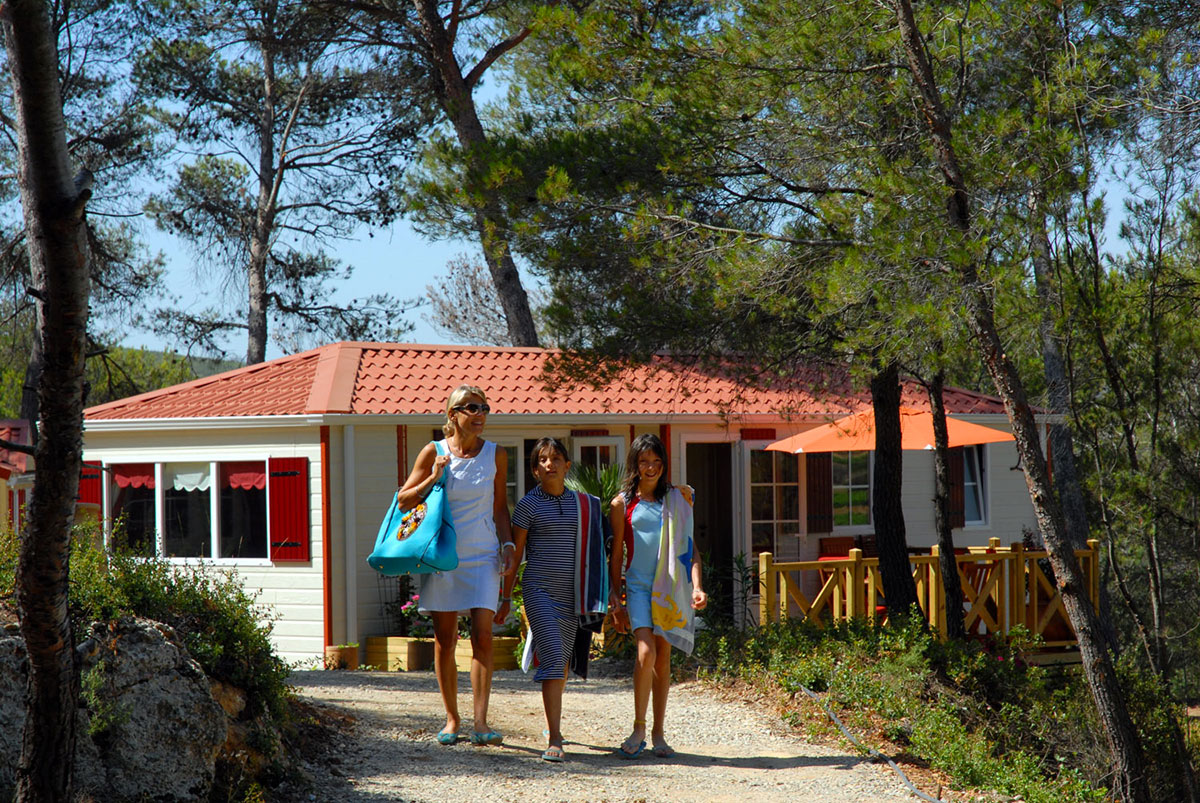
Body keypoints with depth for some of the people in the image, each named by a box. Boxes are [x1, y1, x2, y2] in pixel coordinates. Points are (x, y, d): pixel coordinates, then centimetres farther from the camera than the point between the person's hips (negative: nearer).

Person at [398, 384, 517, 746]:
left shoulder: (496, 455, 5)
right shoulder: (434, 452, 1)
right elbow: (404, 501, 4)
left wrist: (508, 545, 1)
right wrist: (433, 478, -10)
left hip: (482, 556, 0)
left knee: (483, 635, -12)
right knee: (444, 639, 5)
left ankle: (481, 722, -14)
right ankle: (452, 718, 17)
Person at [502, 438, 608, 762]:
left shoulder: (583, 504, 11)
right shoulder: (529, 504, 0)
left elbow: (592, 552, 17)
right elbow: (514, 553, 2)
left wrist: (598, 597, 14)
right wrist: (506, 597, 1)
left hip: (571, 593, 4)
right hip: (539, 589, -4)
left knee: (563, 661, 10)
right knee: (553, 656, -16)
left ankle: (550, 724, 32)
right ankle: (554, 739, -19)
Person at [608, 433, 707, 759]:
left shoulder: (678, 498, 9)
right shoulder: (622, 504, 5)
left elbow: (690, 547, 9)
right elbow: (617, 554, 10)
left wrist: (697, 586, -3)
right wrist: (615, 597, 5)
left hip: (671, 587, 2)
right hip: (639, 586, -2)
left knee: (663, 659, 4)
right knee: (646, 652, -17)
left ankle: (658, 733, 14)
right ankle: (638, 730, -7)